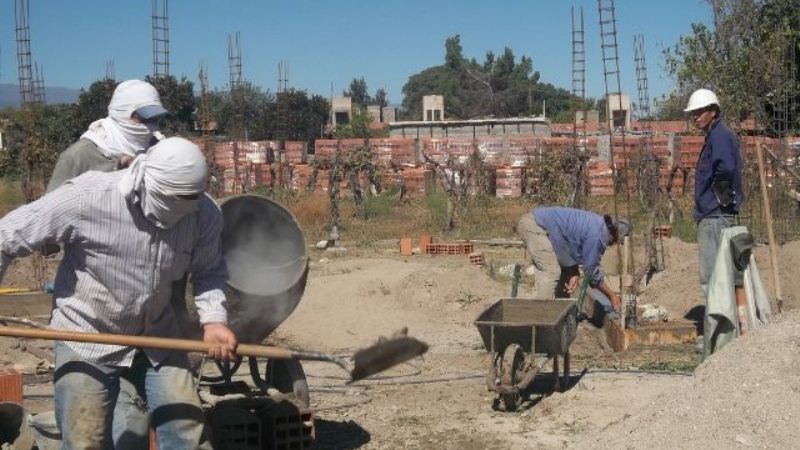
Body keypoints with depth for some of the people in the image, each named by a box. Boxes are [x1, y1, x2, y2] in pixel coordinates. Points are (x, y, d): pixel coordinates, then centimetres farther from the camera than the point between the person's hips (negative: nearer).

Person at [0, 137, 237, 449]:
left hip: (157, 337, 3)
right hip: (87, 336, -3)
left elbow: (209, 271, 2)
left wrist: (214, 319, -17)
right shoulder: (86, 197, -25)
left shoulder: (204, 212, -15)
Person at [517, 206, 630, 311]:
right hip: (534, 225, -11)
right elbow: (591, 270, -10)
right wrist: (612, 295, 0)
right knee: (551, 272, -15)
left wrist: (574, 275, 1)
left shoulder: (599, 223, 10)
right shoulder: (597, 235, -19)